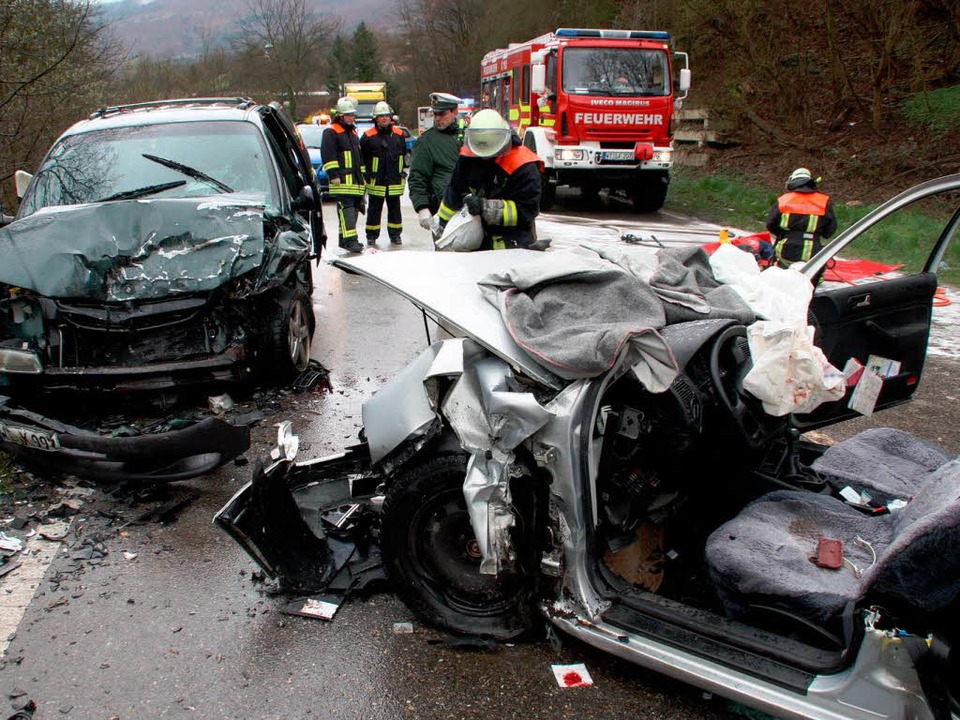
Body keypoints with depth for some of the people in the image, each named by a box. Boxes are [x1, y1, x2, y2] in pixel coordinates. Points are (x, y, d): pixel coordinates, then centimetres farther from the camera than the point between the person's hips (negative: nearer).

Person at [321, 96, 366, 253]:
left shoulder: (353, 132, 24)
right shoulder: (331, 132, -4)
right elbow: (328, 155, -12)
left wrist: (362, 175, 27)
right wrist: (334, 174, -17)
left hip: (355, 180, 9)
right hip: (342, 181, -9)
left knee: (354, 209, 9)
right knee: (347, 209, -16)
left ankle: (345, 240, 16)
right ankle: (350, 240, -22)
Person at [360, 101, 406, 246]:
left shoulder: (399, 134, 8)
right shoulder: (368, 136, -4)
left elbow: (404, 154, 21)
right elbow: (361, 157, 2)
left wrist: (402, 172, 21)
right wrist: (364, 175, 1)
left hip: (395, 181, 3)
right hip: (376, 181, -3)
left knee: (394, 209, 10)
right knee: (374, 210, 3)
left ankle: (395, 234, 20)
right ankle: (371, 236, 11)